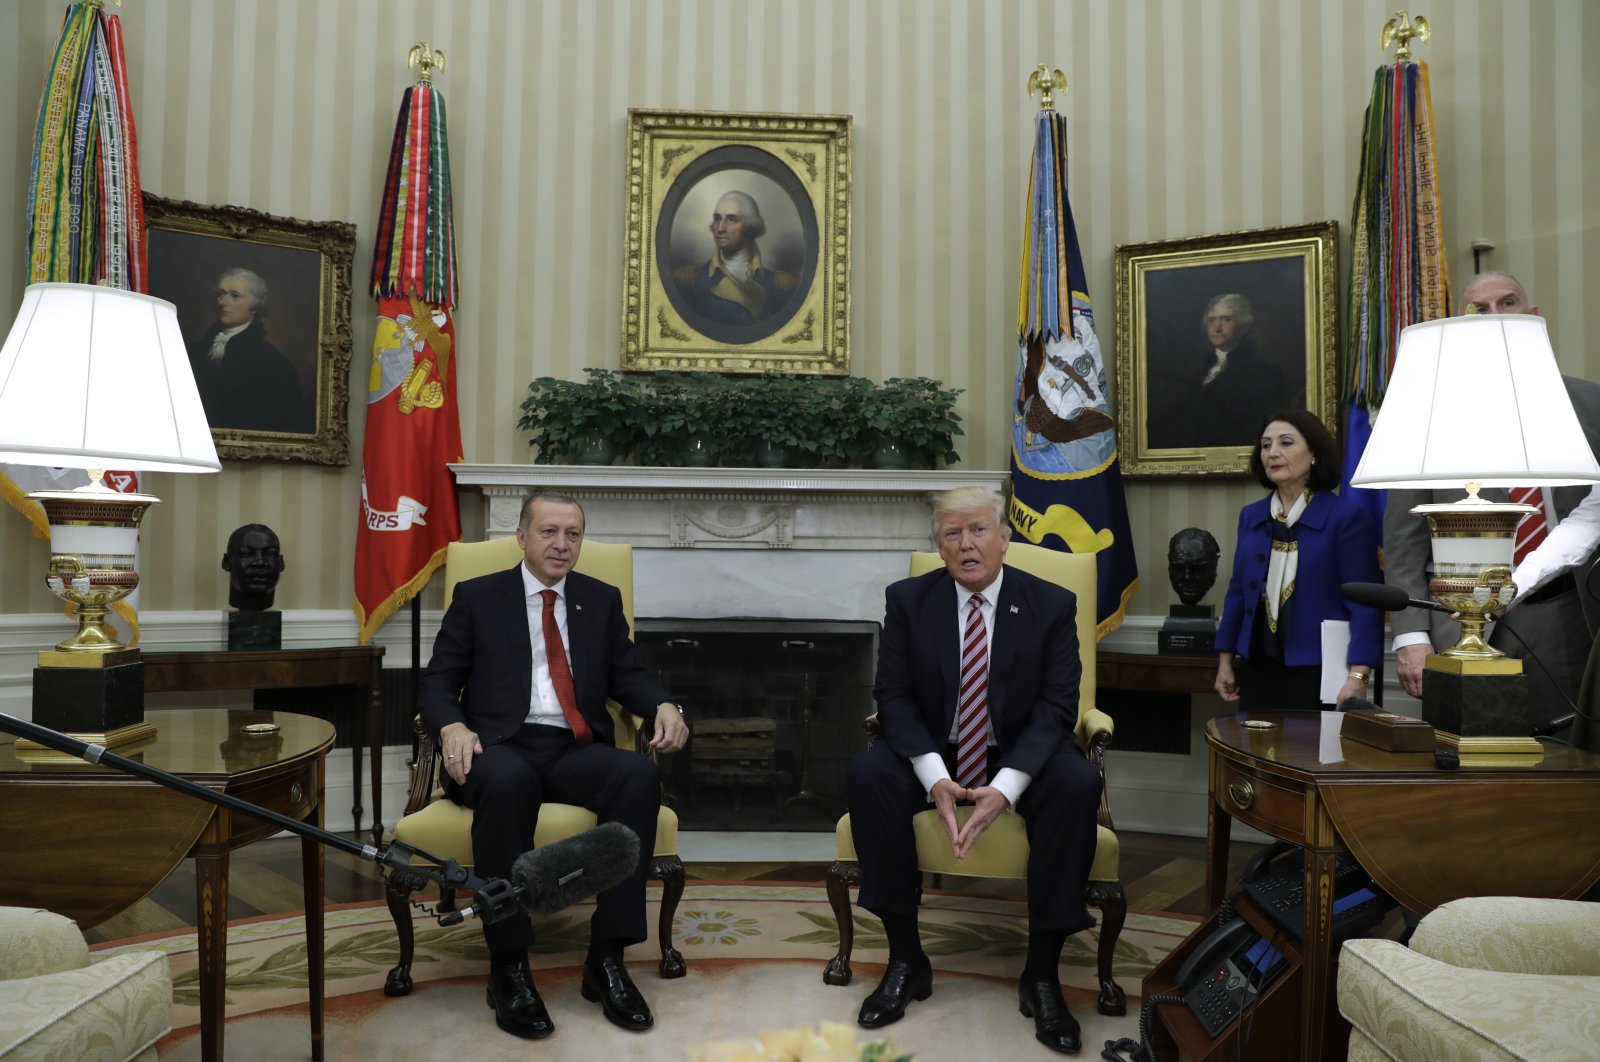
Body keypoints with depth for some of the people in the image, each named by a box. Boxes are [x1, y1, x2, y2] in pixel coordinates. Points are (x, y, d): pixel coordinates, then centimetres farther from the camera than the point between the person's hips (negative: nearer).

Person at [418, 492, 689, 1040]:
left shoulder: (602, 599, 17)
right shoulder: (476, 596, 11)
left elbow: (627, 676, 14)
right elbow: (438, 682, 8)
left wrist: (664, 705, -9)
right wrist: (452, 726, -14)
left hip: (576, 750, 2)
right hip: (501, 746, -2)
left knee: (641, 775, -31)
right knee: (508, 782, -39)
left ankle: (606, 958, -24)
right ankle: (509, 964, -26)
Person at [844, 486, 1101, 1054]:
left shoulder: (1052, 604, -7)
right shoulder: (907, 600, -5)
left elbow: (1056, 707, -11)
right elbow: (893, 696, -7)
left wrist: (1005, 788, -26)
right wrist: (935, 778, -24)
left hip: (1020, 757, 0)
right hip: (933, 754, 1)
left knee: (1079, 784, -31)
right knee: (866, 773, -28)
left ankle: (1041, 973, -17)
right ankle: (906, 958, -15)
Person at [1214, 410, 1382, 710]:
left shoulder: (1347, 517, -7)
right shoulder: (1250, 516, 9)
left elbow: (1363, 603, -12)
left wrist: (1358, 675, -21)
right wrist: (1225, 659, 10)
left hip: (1319, 674, -5)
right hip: (1258, 672, 5)